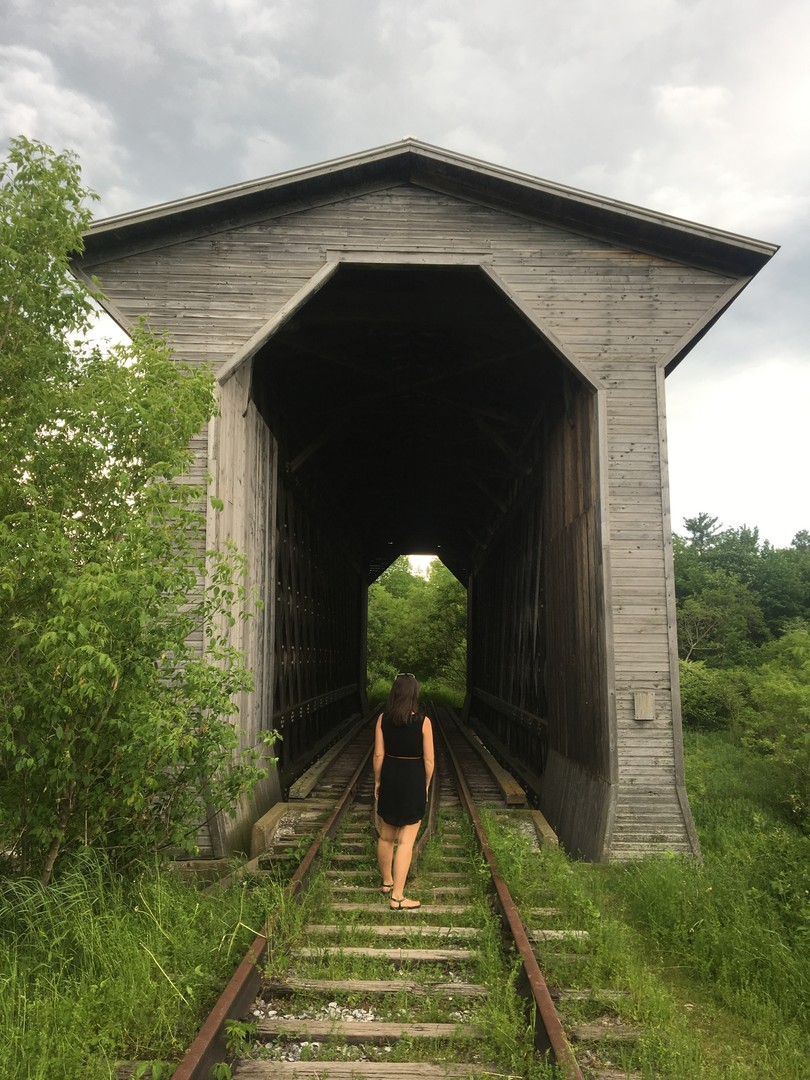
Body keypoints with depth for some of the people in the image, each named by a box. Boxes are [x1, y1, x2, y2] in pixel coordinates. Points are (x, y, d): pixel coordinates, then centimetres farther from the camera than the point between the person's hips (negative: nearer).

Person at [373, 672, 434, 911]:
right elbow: (428, 759, -9)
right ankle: (397, 897, 5)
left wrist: (377, 781, 10)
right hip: (414, 781, -3)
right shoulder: (423, 721, -14)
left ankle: (386, 882, 37)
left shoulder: (383, 718, -7)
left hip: (389, 777, 4)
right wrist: (426, 785, 5)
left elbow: (378, 754, -3)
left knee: (386, 836, 19)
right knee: (406, 841, 3)